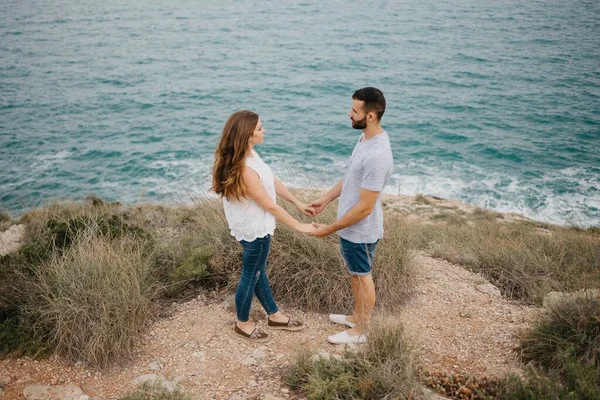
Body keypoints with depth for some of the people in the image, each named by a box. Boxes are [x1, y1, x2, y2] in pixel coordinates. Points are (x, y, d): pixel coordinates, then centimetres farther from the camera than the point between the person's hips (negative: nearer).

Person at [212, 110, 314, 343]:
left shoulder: (249, 154, -4)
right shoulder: (244, 170, -33)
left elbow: (273, 181, 7)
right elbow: (270, 206, -25)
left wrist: (298, 203, 10)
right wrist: (299, 226, -16)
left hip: (256, 226, 9)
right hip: (254, 230, -9)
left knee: (259, 271, 23)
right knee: (251, 275, 11)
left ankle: (274, 316, 42)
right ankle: (242, 323, 34)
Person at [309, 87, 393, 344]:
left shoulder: (377, 156, -33)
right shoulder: (367, 136, -1)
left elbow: (364, 208, -29)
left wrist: (330, 229, -21)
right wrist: (326, 199, 15)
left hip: (360, 231, -9)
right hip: (352, 227, 9)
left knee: (362, 277, 10)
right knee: (355, 274, 25)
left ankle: (358, 332, 30)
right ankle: (357, 317, 45)